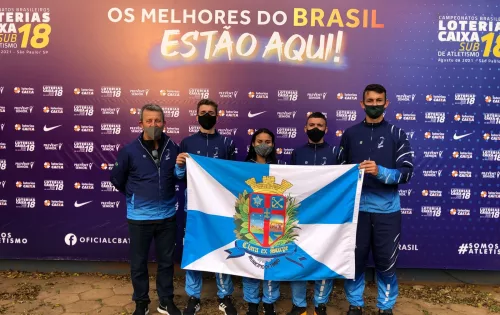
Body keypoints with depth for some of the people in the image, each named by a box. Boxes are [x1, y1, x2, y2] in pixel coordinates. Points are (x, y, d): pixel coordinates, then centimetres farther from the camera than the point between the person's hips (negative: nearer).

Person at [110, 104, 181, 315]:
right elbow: (117, 179, 4)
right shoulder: (130, 150, -9)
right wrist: (135, 196, 9)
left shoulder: (173, 148, -4)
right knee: (138, 263, 12)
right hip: (139, 217, -1)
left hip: (167, 216, 2)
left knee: (166, 261, 15)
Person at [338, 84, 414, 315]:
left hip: (387, 209, -1)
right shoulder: (350, 134, 7)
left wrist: (380, 171, -22)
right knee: (355, 259, 9)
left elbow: (407, 172, -5)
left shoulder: (397, 134, 3)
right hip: (356, 207, 1)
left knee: (386, 262, 8)